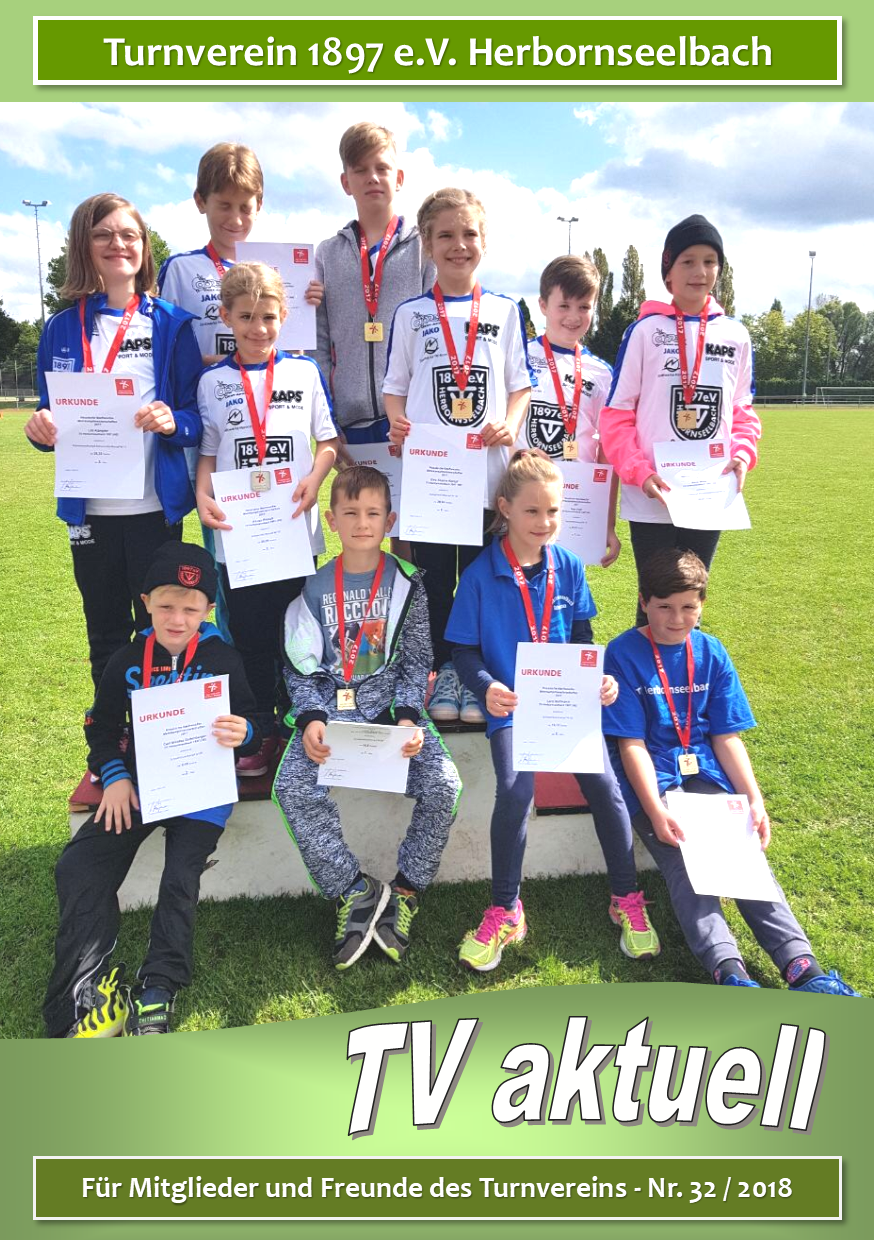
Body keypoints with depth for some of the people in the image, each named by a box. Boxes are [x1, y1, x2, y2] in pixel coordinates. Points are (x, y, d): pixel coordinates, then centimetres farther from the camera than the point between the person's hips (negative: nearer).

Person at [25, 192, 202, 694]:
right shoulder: (63, 329, 8)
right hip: (90, 509, 3)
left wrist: (172, 423, -22)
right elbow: (52, 417, 11)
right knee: (105, 634, 13)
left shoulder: (171, 325, 1)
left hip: (156, 507, -2)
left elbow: (198, 417, -1)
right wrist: (41, 428, -11)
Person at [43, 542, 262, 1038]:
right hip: (139, 782, 3)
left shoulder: (223, 659, -3)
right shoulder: (127, 662, 5)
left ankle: (156, 994, -10)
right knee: (78, 869, -14)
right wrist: (114, 776, -4)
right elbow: (103, 727, 13)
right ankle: (85, 990, -10)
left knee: (181, 878, -21)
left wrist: (243, 734, -24)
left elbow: (252, 726, 1)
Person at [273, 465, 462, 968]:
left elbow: (416, 662, 3)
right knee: (293, 789, -26)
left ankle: (405, 891, -2)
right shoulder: (313, 586, 2)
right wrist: (310, 719, -15)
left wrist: (409, 718, -14)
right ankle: (354, 890, -10)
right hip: (330, 708, 0)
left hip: (392, 705, 0)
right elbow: (300, 666, 2)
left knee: (443, 784, -23)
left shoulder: (407, 584, 2)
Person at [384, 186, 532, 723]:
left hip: (488, 469, 0)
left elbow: (520, 384, 8)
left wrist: (511, 423, -12)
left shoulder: (505, 311, 10)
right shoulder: (411, 314, 8)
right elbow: (395, 386, 9)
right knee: (434, 575, 4)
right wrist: (398, 423, -12)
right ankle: (444, 670, 17)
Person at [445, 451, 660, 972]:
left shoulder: (569, 568, 6)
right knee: (515, 789, -26)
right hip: (512, 704, -2)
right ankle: (505, 910, -4)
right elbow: (465, 651, -1)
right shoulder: (481, 575, -4)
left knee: (604, 783, -17)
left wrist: (600, 679, -7)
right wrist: (487, 687, -21)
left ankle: (627, 899, 6)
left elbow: (583, 640, 12)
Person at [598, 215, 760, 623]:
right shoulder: (646, 330, -2)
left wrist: (742, 454, -5)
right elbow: (616, 414, -3)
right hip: (652, 499, -3)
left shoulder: (735, 335, 9)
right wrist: (639, 472, -16)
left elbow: (742, 411, 15)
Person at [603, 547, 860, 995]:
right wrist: (656, 811, -21)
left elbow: (726, 737, 6)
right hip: (650, 779, -3)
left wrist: (754, 801, -5)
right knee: (684, 863, -25)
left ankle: (803, 969, -28)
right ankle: (729, 971, -40)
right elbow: (631, 743, -11)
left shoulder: (711, 652, 7)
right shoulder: (624, 653, -6)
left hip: (704, 773, 4)